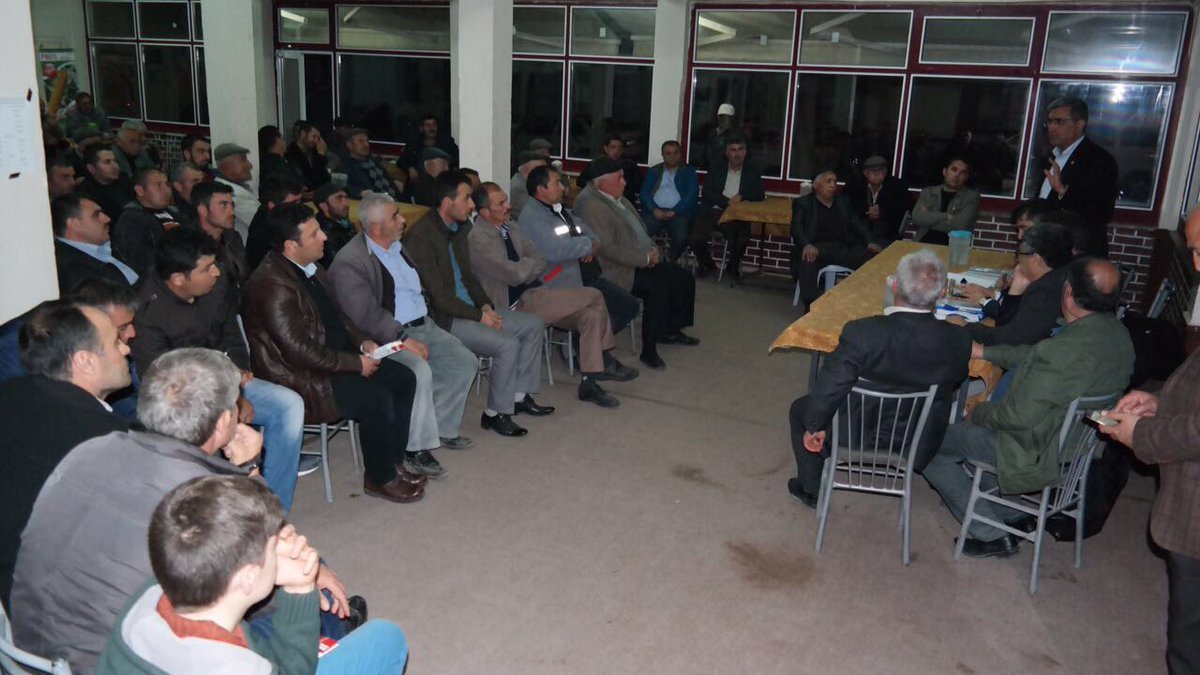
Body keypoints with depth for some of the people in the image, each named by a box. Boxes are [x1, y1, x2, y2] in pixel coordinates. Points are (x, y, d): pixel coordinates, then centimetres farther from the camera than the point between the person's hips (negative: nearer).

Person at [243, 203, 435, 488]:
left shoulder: (310, 268, 6)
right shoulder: (272, 284, -23)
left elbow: (336, 314, 18)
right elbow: (299, 351, -26)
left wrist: (361, 342, 1)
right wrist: (356, 363, -20)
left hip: (335, 355, 10)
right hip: (299, 377, -10)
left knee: (404, 378, 2)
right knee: (377, 398, -24)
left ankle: (396, 457, 16)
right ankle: (379, 479, -2)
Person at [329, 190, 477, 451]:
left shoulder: (398, 246, 15)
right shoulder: (349, 261, -12)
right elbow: (366, 316, -19)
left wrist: (425, 323, 13)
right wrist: (405, 340, -23)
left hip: (422, 326, 8)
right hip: (387, 336, -8)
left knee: (465, 362, -6)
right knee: (420, 370, -32)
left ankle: (442, 427, 9)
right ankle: (415, 448, -16)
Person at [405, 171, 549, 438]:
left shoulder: (460, 228, 9)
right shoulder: (421, 236, -19)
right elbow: (437, 296, -20)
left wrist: (486, 306, 1)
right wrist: (479, 316, -17)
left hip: (469, 307, 10)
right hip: (442, 317, -9)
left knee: (533, 325, 5)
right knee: (507, 344, -25)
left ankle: (519, 395, 14)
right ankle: (495, 413, -7)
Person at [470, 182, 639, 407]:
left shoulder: (509, 226, 11)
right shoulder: (478, 239, -16)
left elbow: (540, 259, 13)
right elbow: (515, 274, -21)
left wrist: (526, 268, -8)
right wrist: (533, 263, -1)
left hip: (532, 292, 8)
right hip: (516, 305, -8)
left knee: (591, 314, -10)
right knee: (594, 297, -14)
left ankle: (589, 382, -3)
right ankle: (604, 361, 4)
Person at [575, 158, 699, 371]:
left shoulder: (617, 198, 12)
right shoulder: (592, 205, -19)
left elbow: (638, 229, 23)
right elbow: (608, 249, -25)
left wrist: (652, 250, 3)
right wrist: (645, 258, -19)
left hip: (642, 262, 10)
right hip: (617, 271, -10)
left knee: (684, 279, 6)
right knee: (658, 288, -29)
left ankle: (671, 330, 23)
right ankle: (649, 350, -17)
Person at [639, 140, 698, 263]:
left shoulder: (689, 172, 13)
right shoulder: (654, 171, 19)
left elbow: (692, 194, 0)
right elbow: (644, 192, 8)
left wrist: (674, 211, -14)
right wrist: (654, 209, -11)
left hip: (679, 212, -1)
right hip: (655, 211, 1)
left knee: (681, 237, -31)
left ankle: (670, 262, -5)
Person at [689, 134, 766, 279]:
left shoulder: (753, 172, 14)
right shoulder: (717, 169, 13)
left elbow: (760, 196, 5)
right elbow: (706, 192, 1)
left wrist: (741, 197, -12)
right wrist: (727, 202, -12)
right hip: (712, 211, 1)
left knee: (741, 242, -30)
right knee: (694, 238, -22)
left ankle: (733, 266, 5)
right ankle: (706, 264, 11)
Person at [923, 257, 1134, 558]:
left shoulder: (1065, 350, -35)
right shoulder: (1117, 333, -6)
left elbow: (1018, 416, -26)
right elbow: (1034, 356, 8)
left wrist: (978, 413, -7)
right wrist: (984, 351, 11)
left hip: (1042, 456, -9)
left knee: (928, 448, 3)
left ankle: (992, 535, 11)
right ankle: (1013, 512, 28)